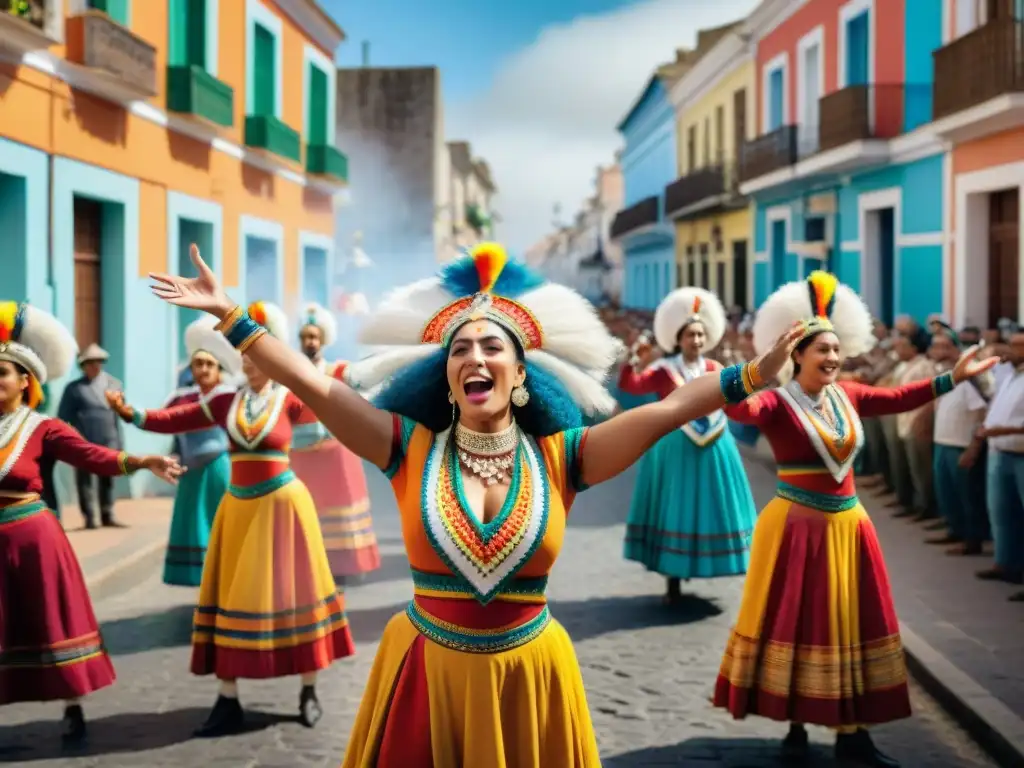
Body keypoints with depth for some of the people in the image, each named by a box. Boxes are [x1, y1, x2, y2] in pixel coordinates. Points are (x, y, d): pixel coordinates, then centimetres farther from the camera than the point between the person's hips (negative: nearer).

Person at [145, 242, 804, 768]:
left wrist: (762, 370, -15)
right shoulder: (413, 451, -5)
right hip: (427, 671, 0)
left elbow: (666, 411, -10)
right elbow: (311, 384, -9)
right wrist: (228, 313, -11)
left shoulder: (558, 458, -5)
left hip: (527, 676, 0)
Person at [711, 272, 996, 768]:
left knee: (849, 623, 9)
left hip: (847, 524, 6)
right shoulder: (779, 402, -14)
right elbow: (744, 410, -33)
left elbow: (898, 399, 12)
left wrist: (954, 377, 9)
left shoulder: (846, 396, 6)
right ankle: (796, 726, 17)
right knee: (797, 623, 3)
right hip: (796, 525, -6)